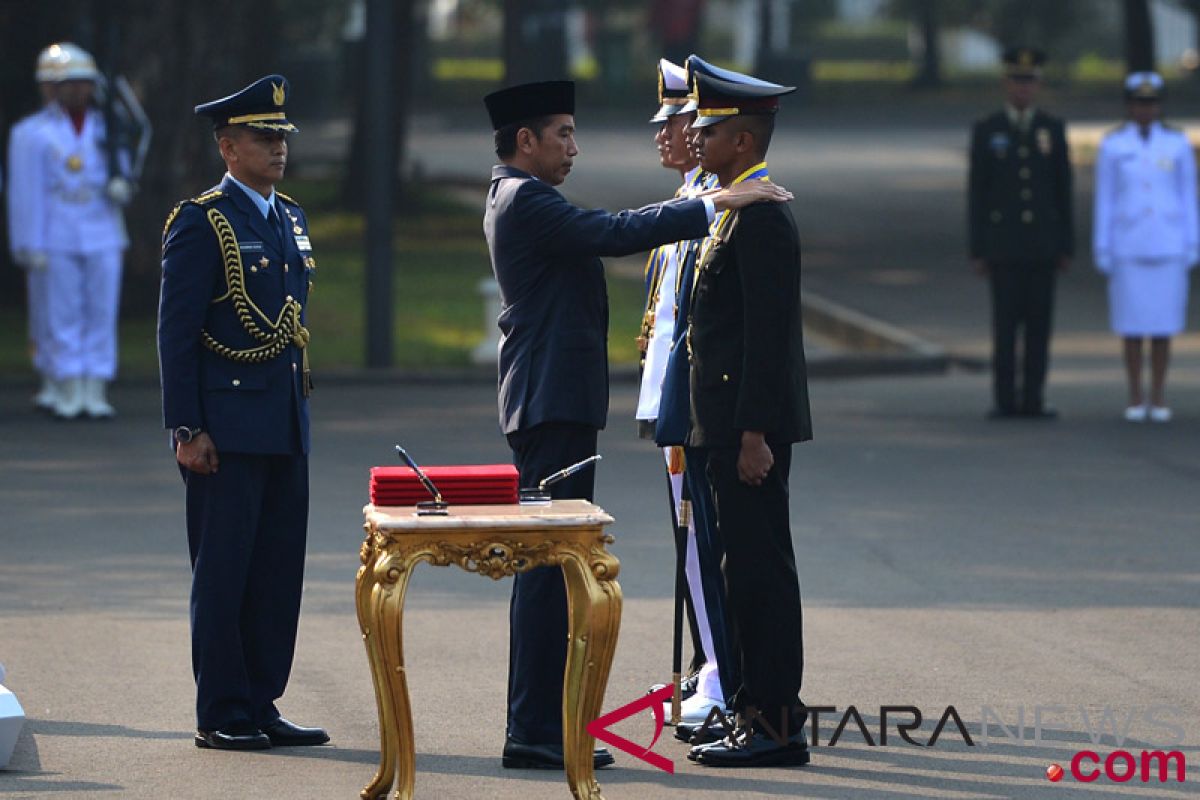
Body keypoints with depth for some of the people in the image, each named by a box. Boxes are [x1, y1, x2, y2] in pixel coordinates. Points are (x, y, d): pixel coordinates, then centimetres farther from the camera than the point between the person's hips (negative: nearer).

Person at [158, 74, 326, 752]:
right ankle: (221, 716, 2)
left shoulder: (293, 220, 16)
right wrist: (188, 430, -15)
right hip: (227, 428, -8)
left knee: (279, 571, 8)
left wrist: (301, 410, 18)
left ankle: (262, 705, 15)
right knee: (224, 570, -3)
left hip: (286, 428, 8)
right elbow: (176, 333, -10)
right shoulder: (201, 224, -8)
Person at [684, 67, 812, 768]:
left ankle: (775, 726, -5)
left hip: (751, 425, -10)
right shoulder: (742, 211, 16)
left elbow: (768, 334, -20)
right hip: (733, 422, 10)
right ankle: (764, 712, 18)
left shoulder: (762, 216, -16)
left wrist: (754, 434, -22)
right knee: (752, 570, 13)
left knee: (761, 571, -7)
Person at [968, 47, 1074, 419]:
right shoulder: (985, 131, 1)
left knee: (1039, 323, 1)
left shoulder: (1053, 130, 6)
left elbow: (1064, 193, 8)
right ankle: (1005, 399, 2)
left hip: (1042, 245, 2)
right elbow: (976, 195, 1)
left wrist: (1066, 247, 3)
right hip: (1003, 245, -2)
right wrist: (977, 250, -4)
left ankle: (1033, 399, 5)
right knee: (1005, 323, -3)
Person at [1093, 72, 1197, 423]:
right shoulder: (1112, 145, -1)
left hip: (1168, 246, 0)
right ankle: (1135, 398, 12)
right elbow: (1104, 199, 0)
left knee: (1163, 320, 2)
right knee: (1132, 321, 2)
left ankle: (1159, 398, 12)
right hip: (1128, 247, 0)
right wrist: (1102, 250, -3)